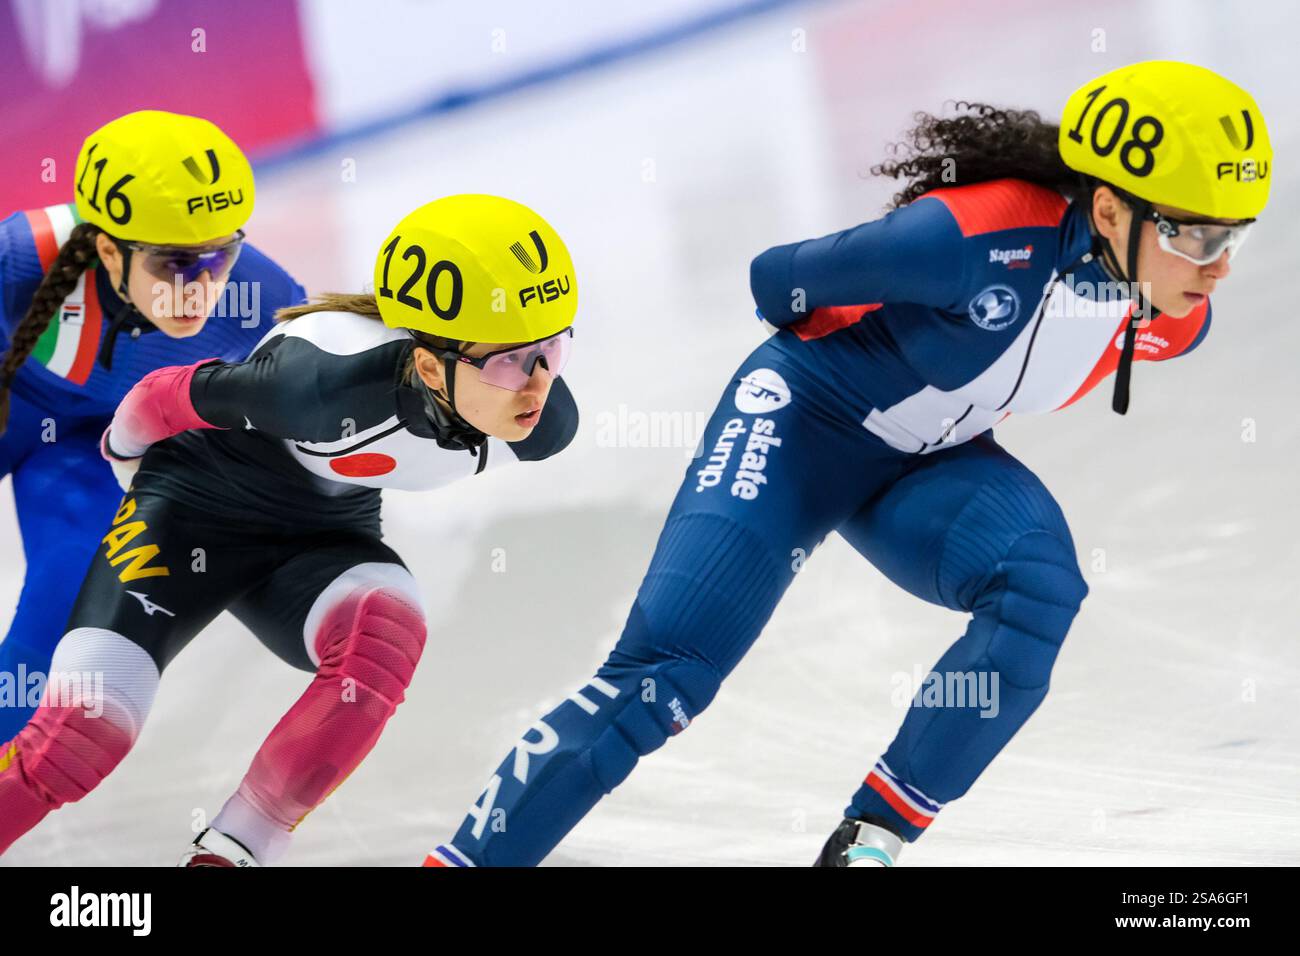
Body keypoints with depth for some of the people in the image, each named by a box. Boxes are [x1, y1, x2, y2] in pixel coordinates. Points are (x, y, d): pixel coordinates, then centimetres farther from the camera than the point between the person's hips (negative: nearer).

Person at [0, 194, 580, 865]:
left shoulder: (546, 423, -20)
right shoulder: (328, 377, -35)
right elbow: (169, 396, -15)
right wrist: (121, 451, 6)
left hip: (325, 540, 4)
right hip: (197, 507, -4)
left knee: (385, 632, -31)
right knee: (85, 732, -22)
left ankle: (229, 854, -21)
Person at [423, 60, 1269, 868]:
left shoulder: (1175, 318, -13)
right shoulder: (980, 237, -33)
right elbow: (779, 281, -17)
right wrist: (868, 334, 1)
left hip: (931, 467, 5)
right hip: (808, 422, -5)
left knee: (1040, 590, -26)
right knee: (666, 674, -18)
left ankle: (872, 837, -15)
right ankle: (464, 858, -10)